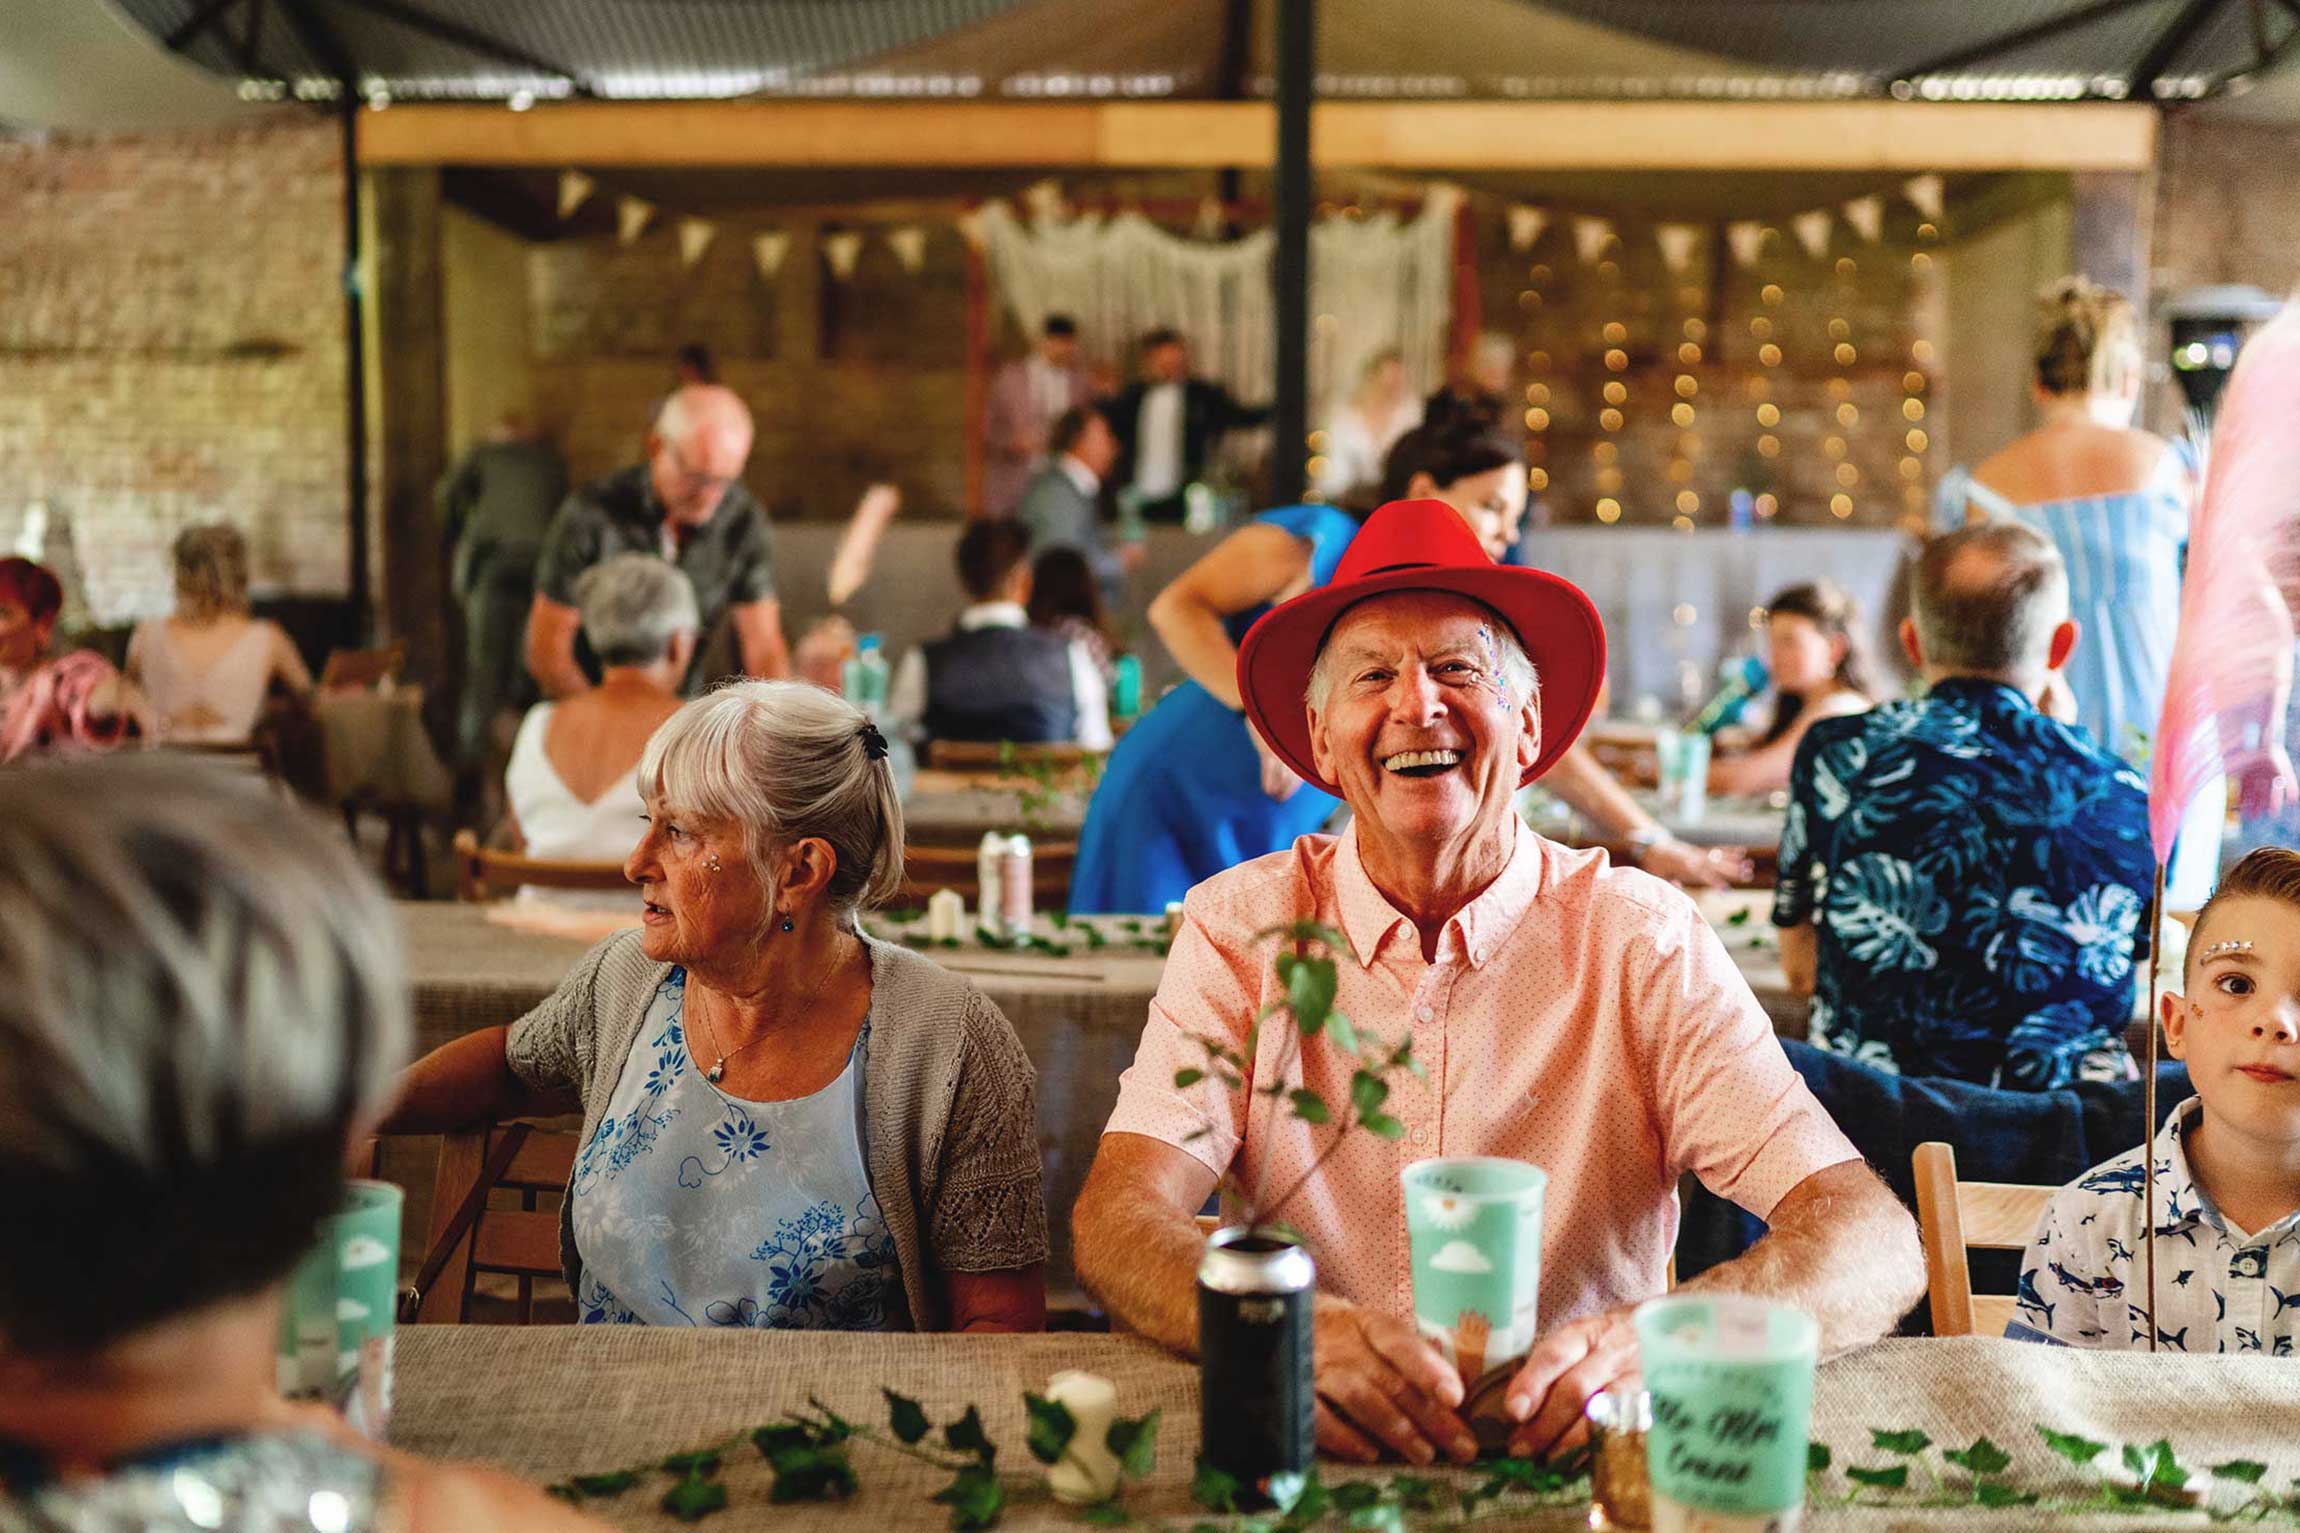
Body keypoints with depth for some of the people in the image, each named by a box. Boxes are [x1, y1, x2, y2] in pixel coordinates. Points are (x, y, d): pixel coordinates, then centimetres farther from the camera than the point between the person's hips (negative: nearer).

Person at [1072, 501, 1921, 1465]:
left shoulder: (1642, 939, -4)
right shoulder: (1240, 928, 0)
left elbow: (1878, 1248, -13)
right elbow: (1119, 1224, -12)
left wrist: (1657, 1341, -34)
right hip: (1313, 1465, 0)